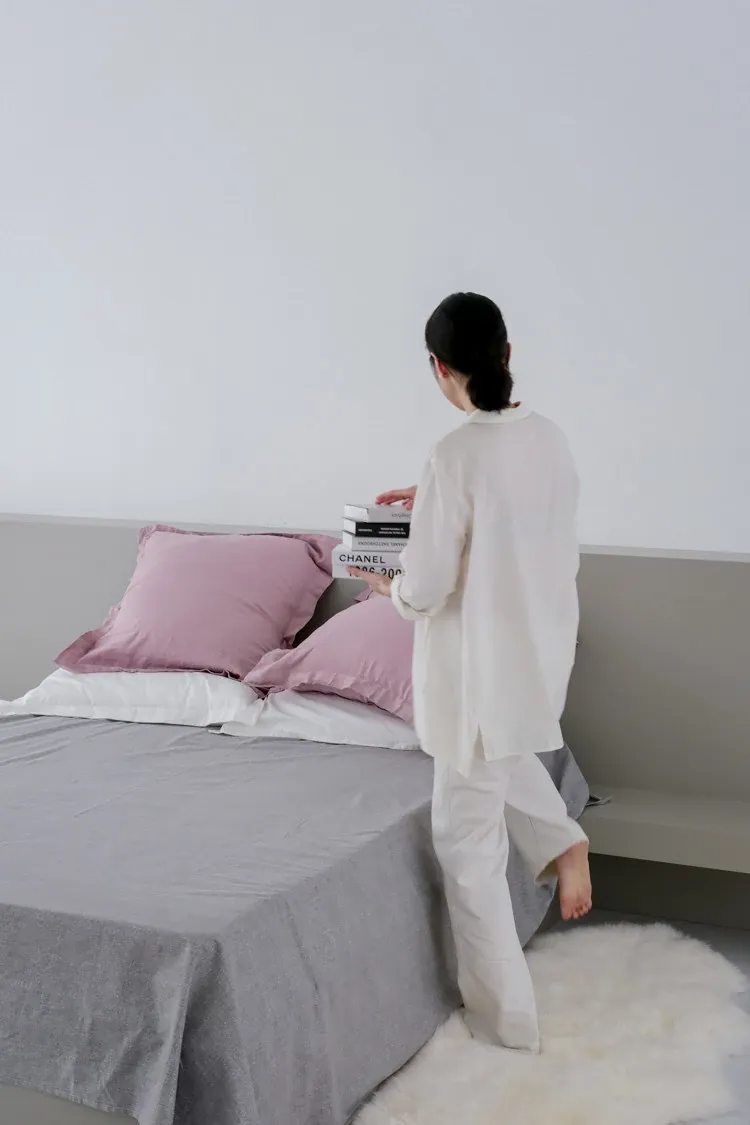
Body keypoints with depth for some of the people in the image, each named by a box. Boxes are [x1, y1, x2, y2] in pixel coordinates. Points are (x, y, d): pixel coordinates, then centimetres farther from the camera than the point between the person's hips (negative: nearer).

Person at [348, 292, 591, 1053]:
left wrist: (386, 586, 3)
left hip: (482, 668, -7)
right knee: (499, 748, 41)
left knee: (468, 840, 9)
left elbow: (425, 588, -19)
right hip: (544, 653, 8)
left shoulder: (457, 455, -22)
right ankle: (559, 839, 23)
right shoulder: (551, 441, 0)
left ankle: (505, 1018, 19)